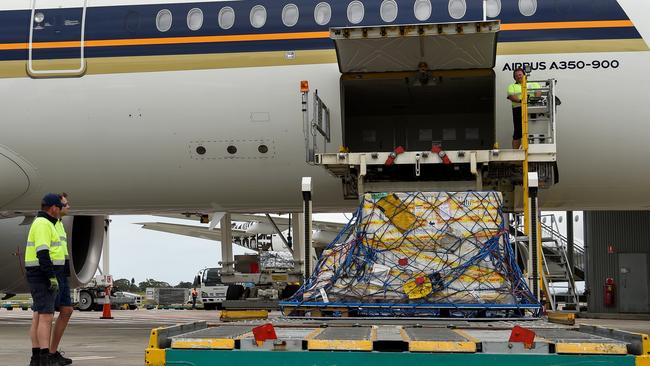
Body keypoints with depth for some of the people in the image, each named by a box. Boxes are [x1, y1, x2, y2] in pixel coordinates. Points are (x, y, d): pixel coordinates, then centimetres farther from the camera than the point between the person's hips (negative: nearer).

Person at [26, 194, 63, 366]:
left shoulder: (40, 223, 20)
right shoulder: (44, 224, -13)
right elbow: (42, 253, -23)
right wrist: (52, 277, -23)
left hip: (38, 276, 11)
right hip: (43, 275, -11)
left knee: (38, 317, 10)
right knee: (46, 317, -14)